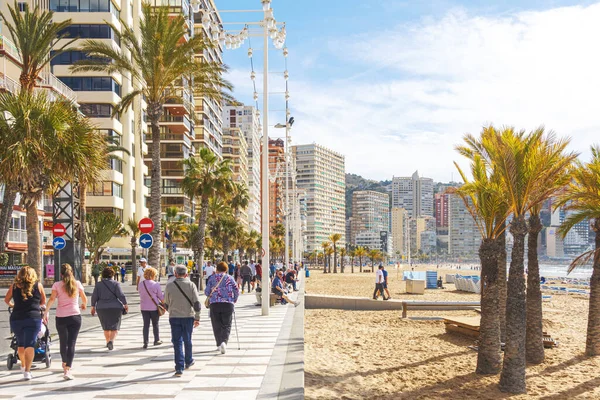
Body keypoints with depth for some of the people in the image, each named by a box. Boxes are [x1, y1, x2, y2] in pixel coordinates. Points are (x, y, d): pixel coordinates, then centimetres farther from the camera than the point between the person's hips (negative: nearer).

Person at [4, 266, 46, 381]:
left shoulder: (14, 286, 5)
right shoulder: (38, 285, 2)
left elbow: (6, 300, 16)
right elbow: (43, 302, 12)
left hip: (16, 319, 2)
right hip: (33, 318, -2)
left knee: (20, 343, 20)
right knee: (30, 344, -3)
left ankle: (23, 366, 38)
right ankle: (27, 371, -13)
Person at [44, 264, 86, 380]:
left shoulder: (57, 285, 0)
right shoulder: (77, 284, 2)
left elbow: (52, 299, -12)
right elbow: (84, 299, 6)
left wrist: (46, 312, -7)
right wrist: (83, 305, 27)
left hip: (61, 318, 1)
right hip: (75, 316, -1)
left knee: (63, 343, 19)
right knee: (71, 343, -2)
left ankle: (65, 364, 39)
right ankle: (67, 370, -14)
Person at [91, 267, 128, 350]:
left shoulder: (98, 285, 1)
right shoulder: (115, 283, -7)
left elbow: (94, 297, 1)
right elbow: (121, 295, -12)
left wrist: (93, 307, 11)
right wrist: (125, 304, -5)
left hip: (102, 309, 3)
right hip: (115, 308, -3)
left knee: (106, 327, 19)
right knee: (114, 327, 1)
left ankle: (108, 342, 29)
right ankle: (111, 341, -20)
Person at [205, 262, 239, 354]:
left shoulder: (212, 278, 5)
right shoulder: (229, 278, 6)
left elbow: (206, 292, 1)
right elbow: (237, 291, 3)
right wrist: (234, 300, 18)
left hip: (214, 304, 0)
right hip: (228, 304, 0)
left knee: (217, 326, 11)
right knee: (226, 325, 4)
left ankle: (219, 344, 13)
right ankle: (224, 342, -17)